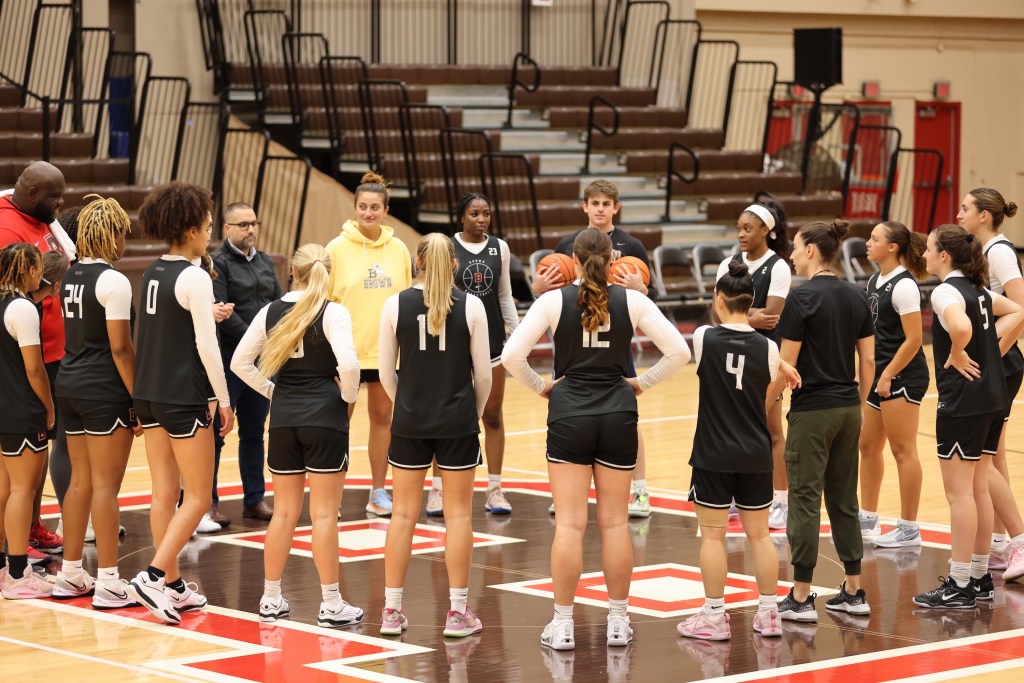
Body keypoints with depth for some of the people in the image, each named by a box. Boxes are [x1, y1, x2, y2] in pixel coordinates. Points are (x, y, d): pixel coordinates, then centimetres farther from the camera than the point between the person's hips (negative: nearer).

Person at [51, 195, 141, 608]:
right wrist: (139, 400, -12)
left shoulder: (70, 277, 11)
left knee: (80, 480, 14)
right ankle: (108, 582, -3)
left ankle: (70, 574, 19)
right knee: (106, 484, -5)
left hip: (70, 384, 8)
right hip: (104, 389, -8)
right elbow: (120, 347, -16)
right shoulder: (112, 281, -14)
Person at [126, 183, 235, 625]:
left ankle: (173, 586, 14)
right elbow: (206, 346, -14)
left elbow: (167, 329, 13)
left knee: (164, 494, 10)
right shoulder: (194, 277, -14)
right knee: (198, 497, 0)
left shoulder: (153, 273, 9)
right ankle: (154, 576, -11)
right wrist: (224, 400, -8)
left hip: (149, 394, 8)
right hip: (184, 398, -8)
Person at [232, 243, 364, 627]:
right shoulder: (332, 313, -9)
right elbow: (348, 364, -22)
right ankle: (331, 604, 3)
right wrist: (348, 395, -4)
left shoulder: (271, 312, 5)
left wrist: (271, 392, 13)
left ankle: (271, 599, 18)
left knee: (284, 511, 14)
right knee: (324, 514, 0)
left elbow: (240, 362, 6)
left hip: (283, 417, 4)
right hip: (325, 416, -4)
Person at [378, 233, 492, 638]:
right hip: (458, 421, -1)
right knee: (458, 513, 5)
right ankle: (458, 611, 6)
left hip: (409, 422, 1)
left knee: (403, 512, 8)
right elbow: (483, 372, -2)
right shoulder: (471, 306, -5)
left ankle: (392, 611, 11)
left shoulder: (396, 305, -3)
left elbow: (386, 372, 1)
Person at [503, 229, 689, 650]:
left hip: (569, 415, -1)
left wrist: (539, 386, 5)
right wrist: (641, 383, 9)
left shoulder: (554, 300, -4)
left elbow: (511, 355, -11)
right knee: (614, 521, 8)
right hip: (618, 415, 1)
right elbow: (679, 352, -3)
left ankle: (563, 625, 3)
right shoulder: (632, 301, 0)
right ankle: (618, 621, 14)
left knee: (569, 523, 1)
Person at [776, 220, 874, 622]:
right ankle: (854, 592, 16)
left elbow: (786, 364, -13)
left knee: (805, 498, 0)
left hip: (812, 411, -7)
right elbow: (868, 361, 9)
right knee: (843, 498, 14)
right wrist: (857, 407, 17)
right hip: (848, 409, 7)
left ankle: (801, 598, 2)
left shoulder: (802, 298, -14)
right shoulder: (856, 296, 6)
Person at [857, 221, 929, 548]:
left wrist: (888, 376, -17)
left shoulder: (904, 285, -16)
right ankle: (868, 520, 26)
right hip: (880, 374, 10)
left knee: (903, 451, -3)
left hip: (902, 376, -10)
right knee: (867, 446, 14)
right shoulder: (875, 281, 11)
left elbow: (913, 339, -19)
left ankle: (909, 529, 3)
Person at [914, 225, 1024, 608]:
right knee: (978, 489, 14)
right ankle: (979, 577, 20)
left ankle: (959, 587, -1)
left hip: (962, 401, -9)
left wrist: (957, 356, -16)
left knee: (959, 492, -4)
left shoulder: (946, 291, -15)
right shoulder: (977, 288, 12)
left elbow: (961, 327, -35)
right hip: (993, 397, 9)